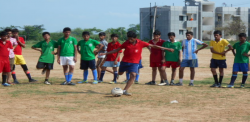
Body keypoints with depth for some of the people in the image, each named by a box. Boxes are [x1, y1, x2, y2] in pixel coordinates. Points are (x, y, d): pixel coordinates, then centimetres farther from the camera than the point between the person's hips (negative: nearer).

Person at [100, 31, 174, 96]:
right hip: (125, 61, 2)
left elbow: (153, 46, -5)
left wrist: (166, 49, -6)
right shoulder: (126, 43, -7)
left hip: (134, 63, -2)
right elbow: (117, 50, 2)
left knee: (133, 75, -21)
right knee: (120, 74, 12)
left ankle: (125, 91, -22)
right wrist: (106, 53, -2)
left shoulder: (140, 43, -9)